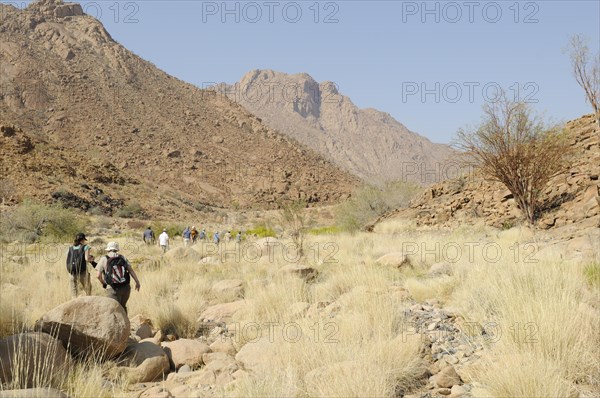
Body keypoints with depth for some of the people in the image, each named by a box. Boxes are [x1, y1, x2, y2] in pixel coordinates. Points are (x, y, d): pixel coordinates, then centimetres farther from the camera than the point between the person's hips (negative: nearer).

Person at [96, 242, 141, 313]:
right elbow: (131, 270, 1)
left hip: (113, 289, -4)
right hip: (126, 287, 4)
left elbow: (99, 275, 0)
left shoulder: (104, 259, 2)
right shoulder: (122, 258, 10)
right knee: (123, 306, 23)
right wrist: (137, 282, 0)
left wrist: (103, 283, 18)